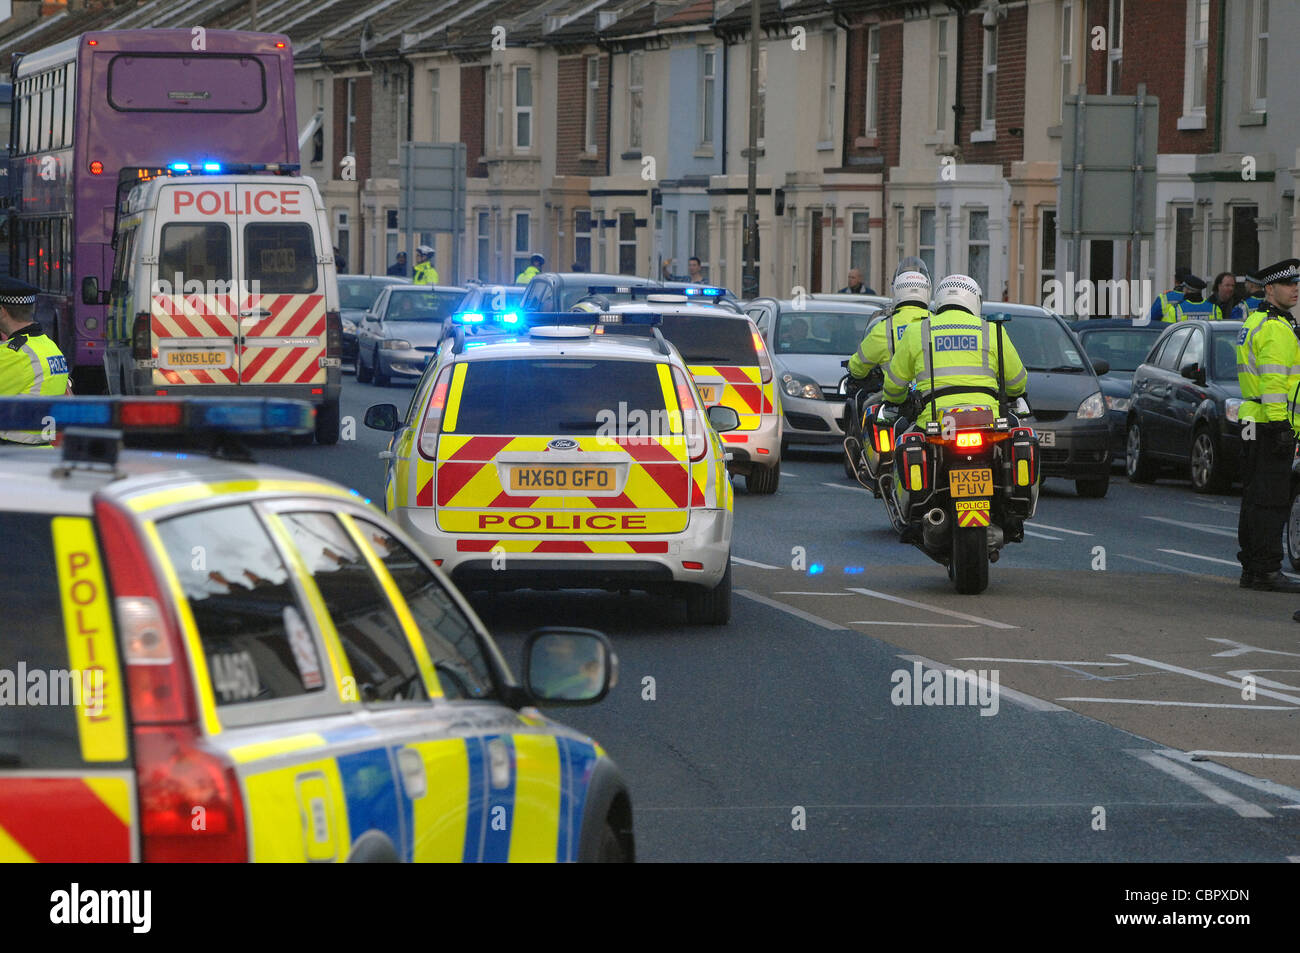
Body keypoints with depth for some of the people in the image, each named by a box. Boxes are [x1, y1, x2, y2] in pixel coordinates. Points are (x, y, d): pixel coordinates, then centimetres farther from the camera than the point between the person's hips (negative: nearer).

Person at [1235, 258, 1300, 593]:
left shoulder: (1253, 323, 19)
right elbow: (1273, 381, -21)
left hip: (1253, 423, 10)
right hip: (1272, 423, -10)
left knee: (1254, 499, 12)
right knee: (1271, 500, -9)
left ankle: (1250, 569, 16)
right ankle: (1267, 571, -10)